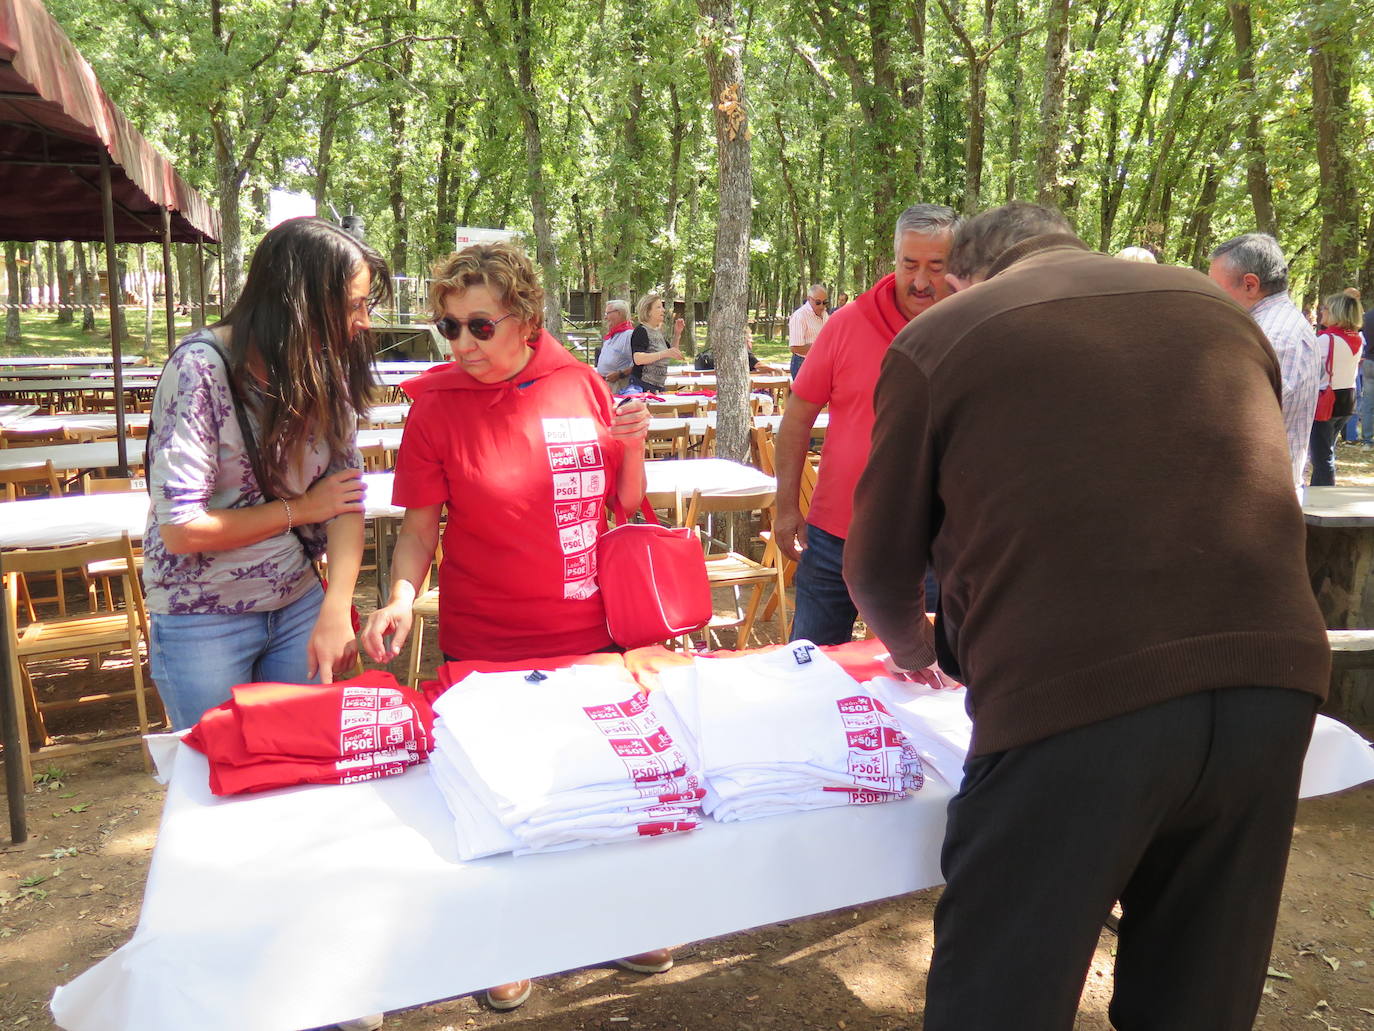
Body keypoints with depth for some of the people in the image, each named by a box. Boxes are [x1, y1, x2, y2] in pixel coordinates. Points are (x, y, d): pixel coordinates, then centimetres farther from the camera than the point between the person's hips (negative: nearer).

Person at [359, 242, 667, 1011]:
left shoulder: (581, 385, -3)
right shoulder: (437, 404, -9)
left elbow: (625, 503, 4)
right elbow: (420, 524, -5)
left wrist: (633, 444, -13)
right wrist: (402, 597, -21)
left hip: (590, 634, 3)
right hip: (487, 648, -2)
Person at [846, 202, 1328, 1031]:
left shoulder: (939, 338, 7)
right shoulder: (1218, 308, 21)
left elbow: (879, 569, 11)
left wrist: (918, 652, 31)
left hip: (1074, 696, -5)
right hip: (1272, 679, 6)